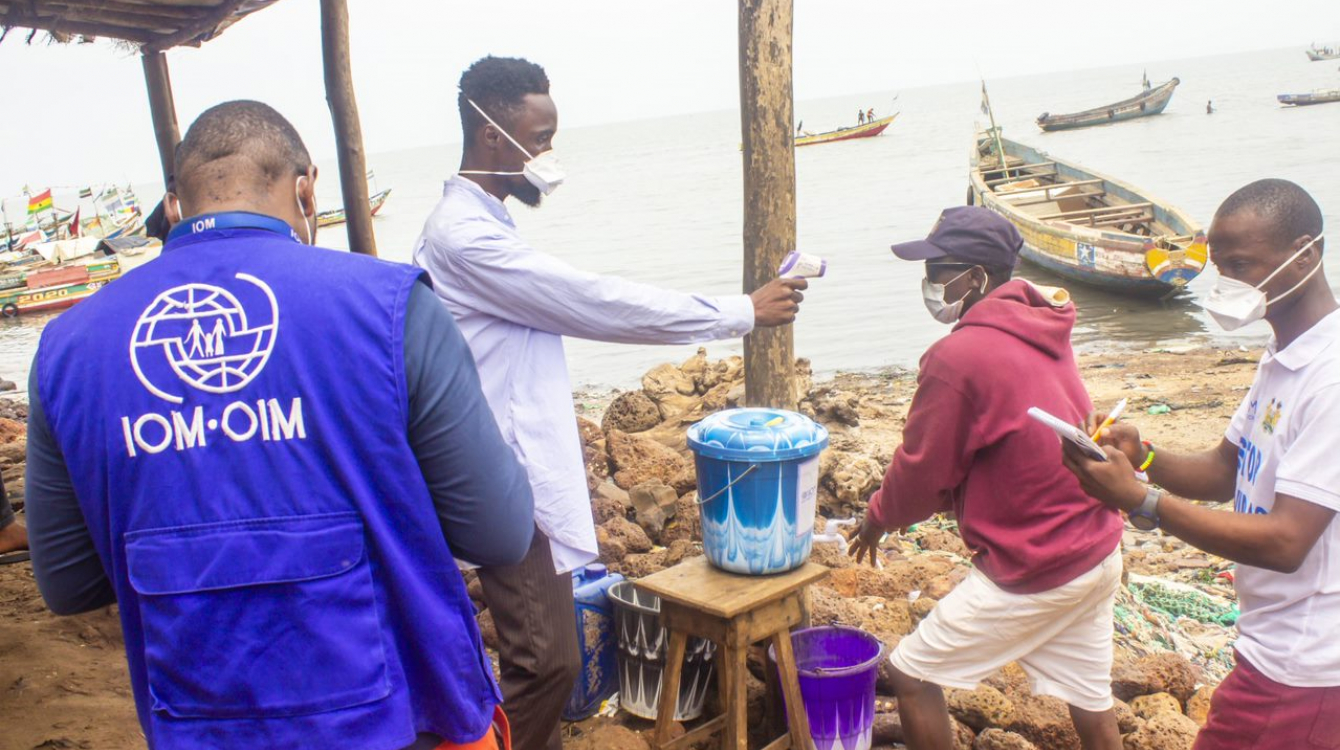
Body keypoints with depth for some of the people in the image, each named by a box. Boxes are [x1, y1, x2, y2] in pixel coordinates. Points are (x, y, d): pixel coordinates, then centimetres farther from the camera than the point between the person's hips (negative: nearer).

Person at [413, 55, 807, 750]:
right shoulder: (465, 234, -19)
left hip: (522, 471, 10)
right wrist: (742, 311, -14)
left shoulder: (476, 222, 14)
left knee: (543, 654, 16)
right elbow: (597, 303, -20)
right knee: (545, 660, -6)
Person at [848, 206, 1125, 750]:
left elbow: (924, 471, -12)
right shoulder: (1041, 333, 6)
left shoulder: (959, 356, -20)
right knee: (1091, 704, 19)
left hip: (1033, 572, -8)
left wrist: (880, 516, 9)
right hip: (1099, 552, 9)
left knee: (913, 674, 6)